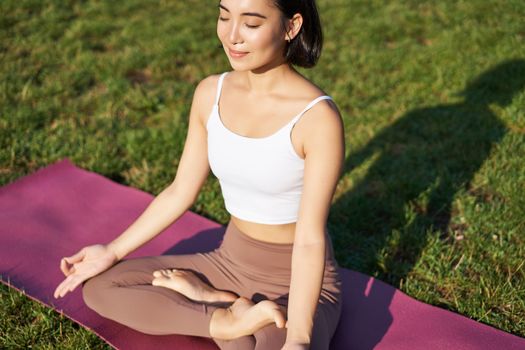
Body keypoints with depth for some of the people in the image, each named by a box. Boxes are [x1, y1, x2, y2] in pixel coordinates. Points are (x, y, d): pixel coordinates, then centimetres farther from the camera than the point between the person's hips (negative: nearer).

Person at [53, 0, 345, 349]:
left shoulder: (319, 117, -24)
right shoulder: (211, 93, -6)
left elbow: (309, 239, -24)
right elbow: (180, 191, 4)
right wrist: (112, 252, 3)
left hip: (300, 281, -5)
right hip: (231, 264, 6)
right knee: (99, 286, -1)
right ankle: (227, 318, -10)